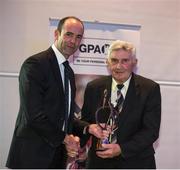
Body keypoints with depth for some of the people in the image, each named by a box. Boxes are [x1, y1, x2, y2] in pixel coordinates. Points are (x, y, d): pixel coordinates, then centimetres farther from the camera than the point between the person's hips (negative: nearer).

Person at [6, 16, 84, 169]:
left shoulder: (69, 71, 13)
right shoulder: (35, 64, -14)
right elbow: (33, 115, -20)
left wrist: (71, 139, -1)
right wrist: (64, 138, -12)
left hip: (58, 153, 8)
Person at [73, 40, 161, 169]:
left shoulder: (150, 89, -10)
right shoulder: (93, 88, -2)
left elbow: (151, 130, -12)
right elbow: (83, 121, 3)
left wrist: (121, 149, -23)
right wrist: (89, 128, -20)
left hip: (136, 162, -1)